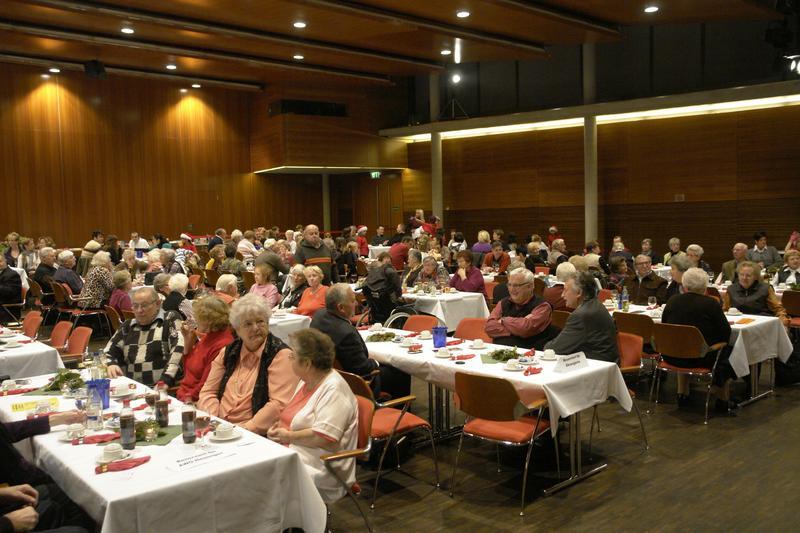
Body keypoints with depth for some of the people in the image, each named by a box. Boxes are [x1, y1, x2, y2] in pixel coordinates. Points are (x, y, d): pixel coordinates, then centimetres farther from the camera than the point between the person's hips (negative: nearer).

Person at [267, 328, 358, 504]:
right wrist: (280, 426, 9)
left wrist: (289, 436, -12)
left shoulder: (334, 390, -16)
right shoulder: (306, 381, 15)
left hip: (318, 468, -9)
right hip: (291, 454, 9)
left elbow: (325, 438, -25)